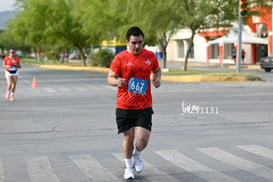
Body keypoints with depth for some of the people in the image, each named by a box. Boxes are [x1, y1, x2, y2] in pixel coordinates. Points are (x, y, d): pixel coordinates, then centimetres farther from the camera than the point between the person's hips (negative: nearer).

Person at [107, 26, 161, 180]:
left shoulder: (150, 56, 4)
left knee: (143, 139, -9)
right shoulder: (120, 58, -4)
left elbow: (157, 70, 22)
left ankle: (137, 155, 28)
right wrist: (117, 82, -24)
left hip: (144, 106, 1)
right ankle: (129, 166, 31)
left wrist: (157, 79, 0)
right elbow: (110, 78, -1)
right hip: (124, 106, -1)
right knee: (128, 138, 6)